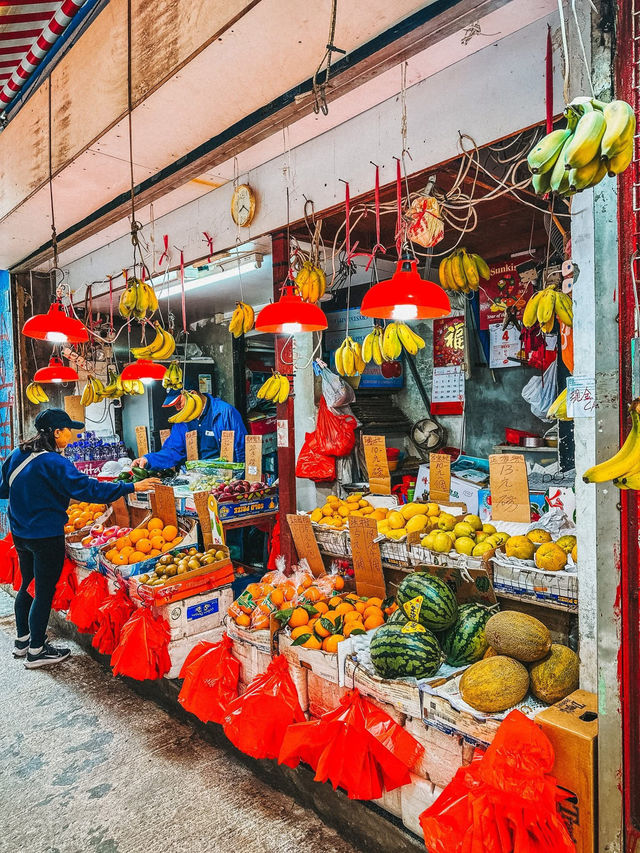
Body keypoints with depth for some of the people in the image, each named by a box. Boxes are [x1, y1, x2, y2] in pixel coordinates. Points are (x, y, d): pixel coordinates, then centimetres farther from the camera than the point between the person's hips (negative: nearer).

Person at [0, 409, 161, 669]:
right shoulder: (53, 463, -23)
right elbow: (87, 488, -28)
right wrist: (131, 487, -27)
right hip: (47, 537, -9)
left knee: (27, 584, 22)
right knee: (45, 591, 4)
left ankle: (23, 639, 36)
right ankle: (36, 651, 15)